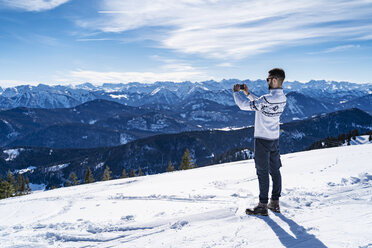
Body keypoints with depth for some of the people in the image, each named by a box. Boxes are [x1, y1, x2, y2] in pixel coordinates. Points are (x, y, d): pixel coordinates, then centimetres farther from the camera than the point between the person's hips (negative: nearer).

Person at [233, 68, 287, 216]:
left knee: (263, 173, -1)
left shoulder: (268, 98, -24)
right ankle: (275, 203, 23)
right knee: (275, 170, 13)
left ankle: (263, 206, 8)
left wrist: (236, 92, -2)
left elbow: (244, 105, -18)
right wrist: (248, 94, 13)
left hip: (262, 140, -8)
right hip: (275, 139, 8)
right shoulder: (282, 98, 5)